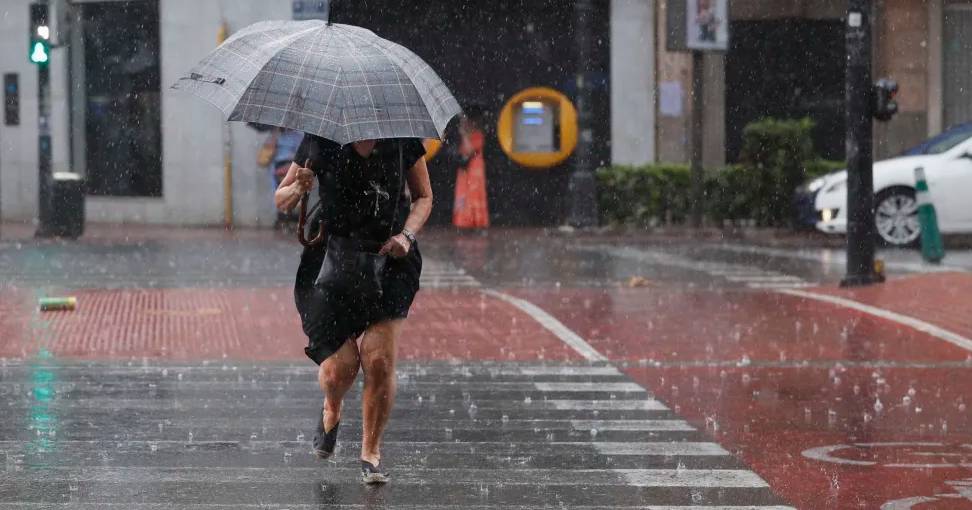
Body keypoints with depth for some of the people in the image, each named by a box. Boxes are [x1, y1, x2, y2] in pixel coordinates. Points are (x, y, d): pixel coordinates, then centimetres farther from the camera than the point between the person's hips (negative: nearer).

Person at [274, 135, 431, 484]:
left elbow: (423, 197, 12)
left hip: (389, 259, 0)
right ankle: (331, 410, 30)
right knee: (339, 368, -8)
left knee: (379, 359, -12)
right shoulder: (321, 140, -3)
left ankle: (371, 452, 7)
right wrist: (297, 189, -18)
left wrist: (407, 235, -7)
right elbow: (281, 201, 6)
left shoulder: (402, 139, -1)